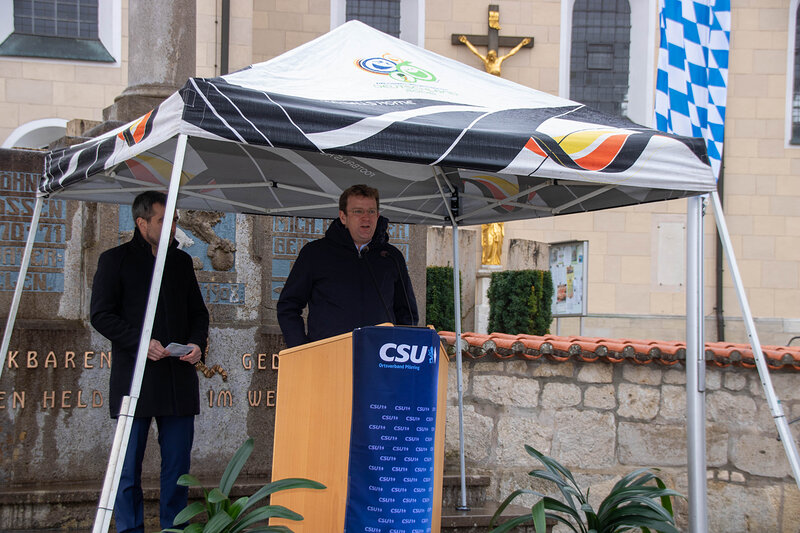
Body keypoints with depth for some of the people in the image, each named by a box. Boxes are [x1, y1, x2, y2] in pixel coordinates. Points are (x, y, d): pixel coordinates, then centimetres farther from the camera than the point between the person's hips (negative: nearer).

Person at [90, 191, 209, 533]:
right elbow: (101, 315, -3)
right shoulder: (115, 260, 3)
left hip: (179, 379, 4)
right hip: (135, 379, -4)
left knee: (177, 463, 4)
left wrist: (197, 343, 2)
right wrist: (140, 342, -15)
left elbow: (198, 312, 22)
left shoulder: (181, 261, 17)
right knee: (129, 465, 0)